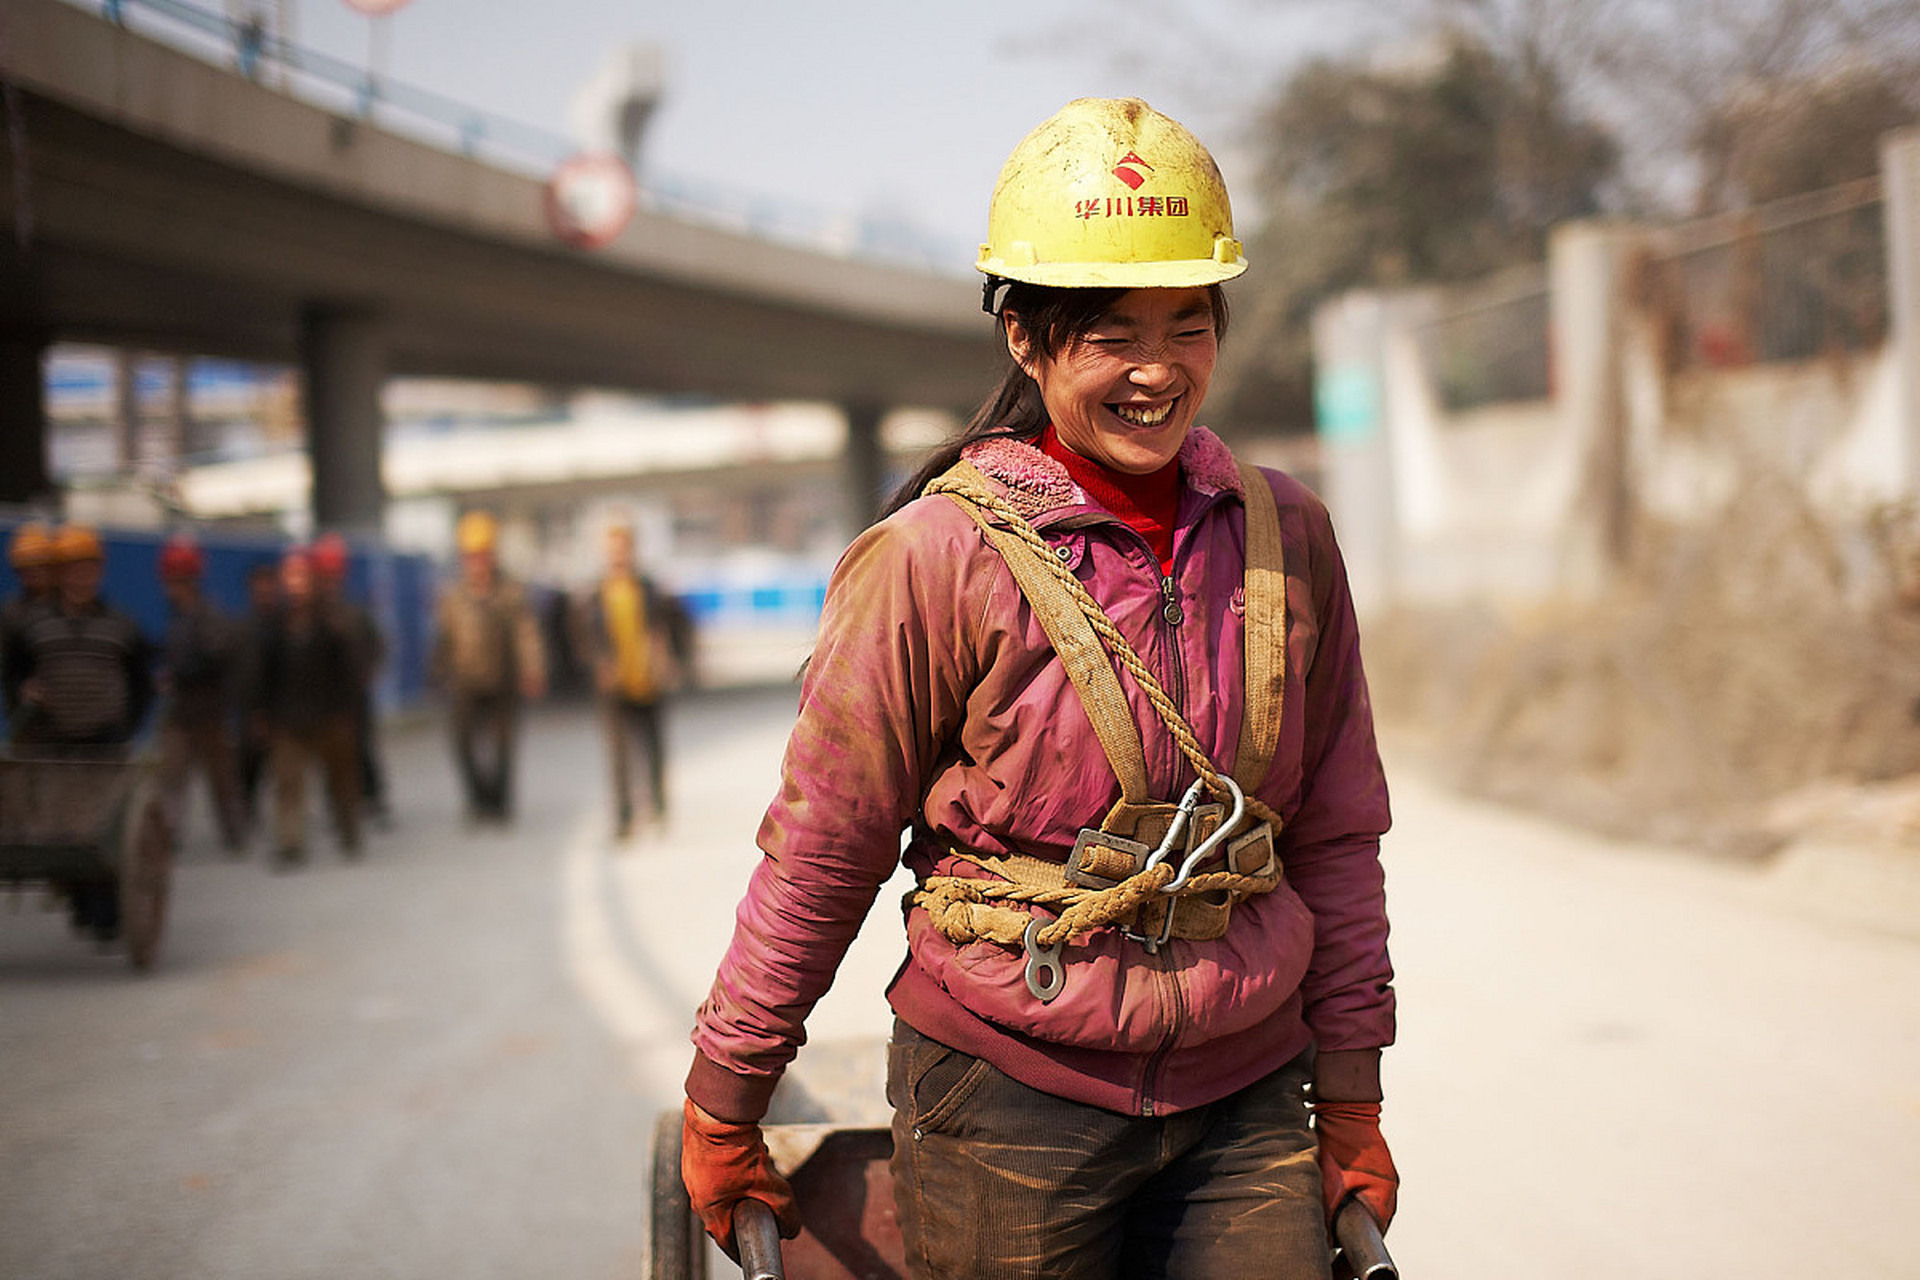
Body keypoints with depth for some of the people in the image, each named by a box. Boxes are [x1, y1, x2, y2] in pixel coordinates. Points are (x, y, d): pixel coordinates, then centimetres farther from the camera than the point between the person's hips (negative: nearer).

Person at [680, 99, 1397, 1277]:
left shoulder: (1287, 539, 2)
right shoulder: (938, 559, -11)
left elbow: (1336, 837, 9)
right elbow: (820, 854, -5)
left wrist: (1351, 1096, 11)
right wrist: (722, 1107, 1)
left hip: (1244, 1099, 4)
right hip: (1010, 1095, -3)